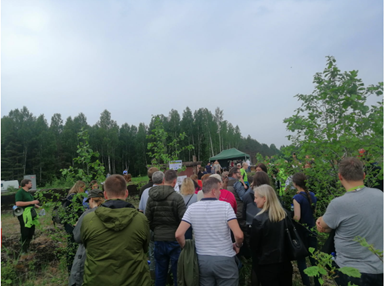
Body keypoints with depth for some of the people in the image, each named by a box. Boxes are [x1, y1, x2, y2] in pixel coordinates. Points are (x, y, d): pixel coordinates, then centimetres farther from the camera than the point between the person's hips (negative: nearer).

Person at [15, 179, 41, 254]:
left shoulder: (28, 192, 15)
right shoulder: (20, 192, -13)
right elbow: (18, 203, -26)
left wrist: (38, 207, 14)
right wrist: (31, 202, -26)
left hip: (31, 215, 9)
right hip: (24, 215, -9)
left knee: (31, 232, 15)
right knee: (25, 233, -2)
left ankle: (27, 247, 30)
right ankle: (24, 251, 11)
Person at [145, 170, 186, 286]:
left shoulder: (151, 197, -2)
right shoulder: (177, 197, -16)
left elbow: (147, 219, 1)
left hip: (158, 239, 4)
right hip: (174, 239, -4)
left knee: (160, 273, 18)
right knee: (177, 272, 10)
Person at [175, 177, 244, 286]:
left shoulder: (192, 208, -6)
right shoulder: (225, 206, -14)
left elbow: (178, 234, -10)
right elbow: (238, 235, -19)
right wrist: (238, 245, 2)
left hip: (202, 260, 3)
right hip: (225, 260, -2)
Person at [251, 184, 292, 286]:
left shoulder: (258, 219, -21)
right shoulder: (285, 215, -2)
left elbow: (254, 245, -11)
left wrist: (257, 260, 6)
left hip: (267, 265, -6)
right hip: (285, 262, 6)